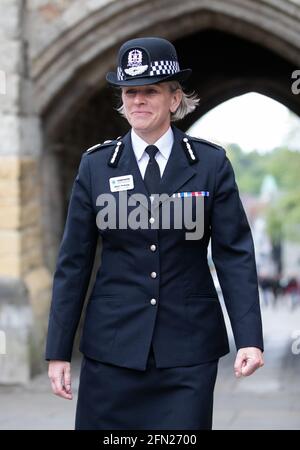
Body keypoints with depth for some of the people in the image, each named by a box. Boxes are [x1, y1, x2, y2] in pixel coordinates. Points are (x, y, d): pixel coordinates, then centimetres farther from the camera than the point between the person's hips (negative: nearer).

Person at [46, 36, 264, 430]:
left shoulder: (211, 163, 0)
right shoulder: (96, 165, 3)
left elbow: (235, 254, -1)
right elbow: (73, 262, 4)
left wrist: (249, 338, -11)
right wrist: (58, 352, 2)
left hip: (189, 347, -1)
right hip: (113, 345, 1)